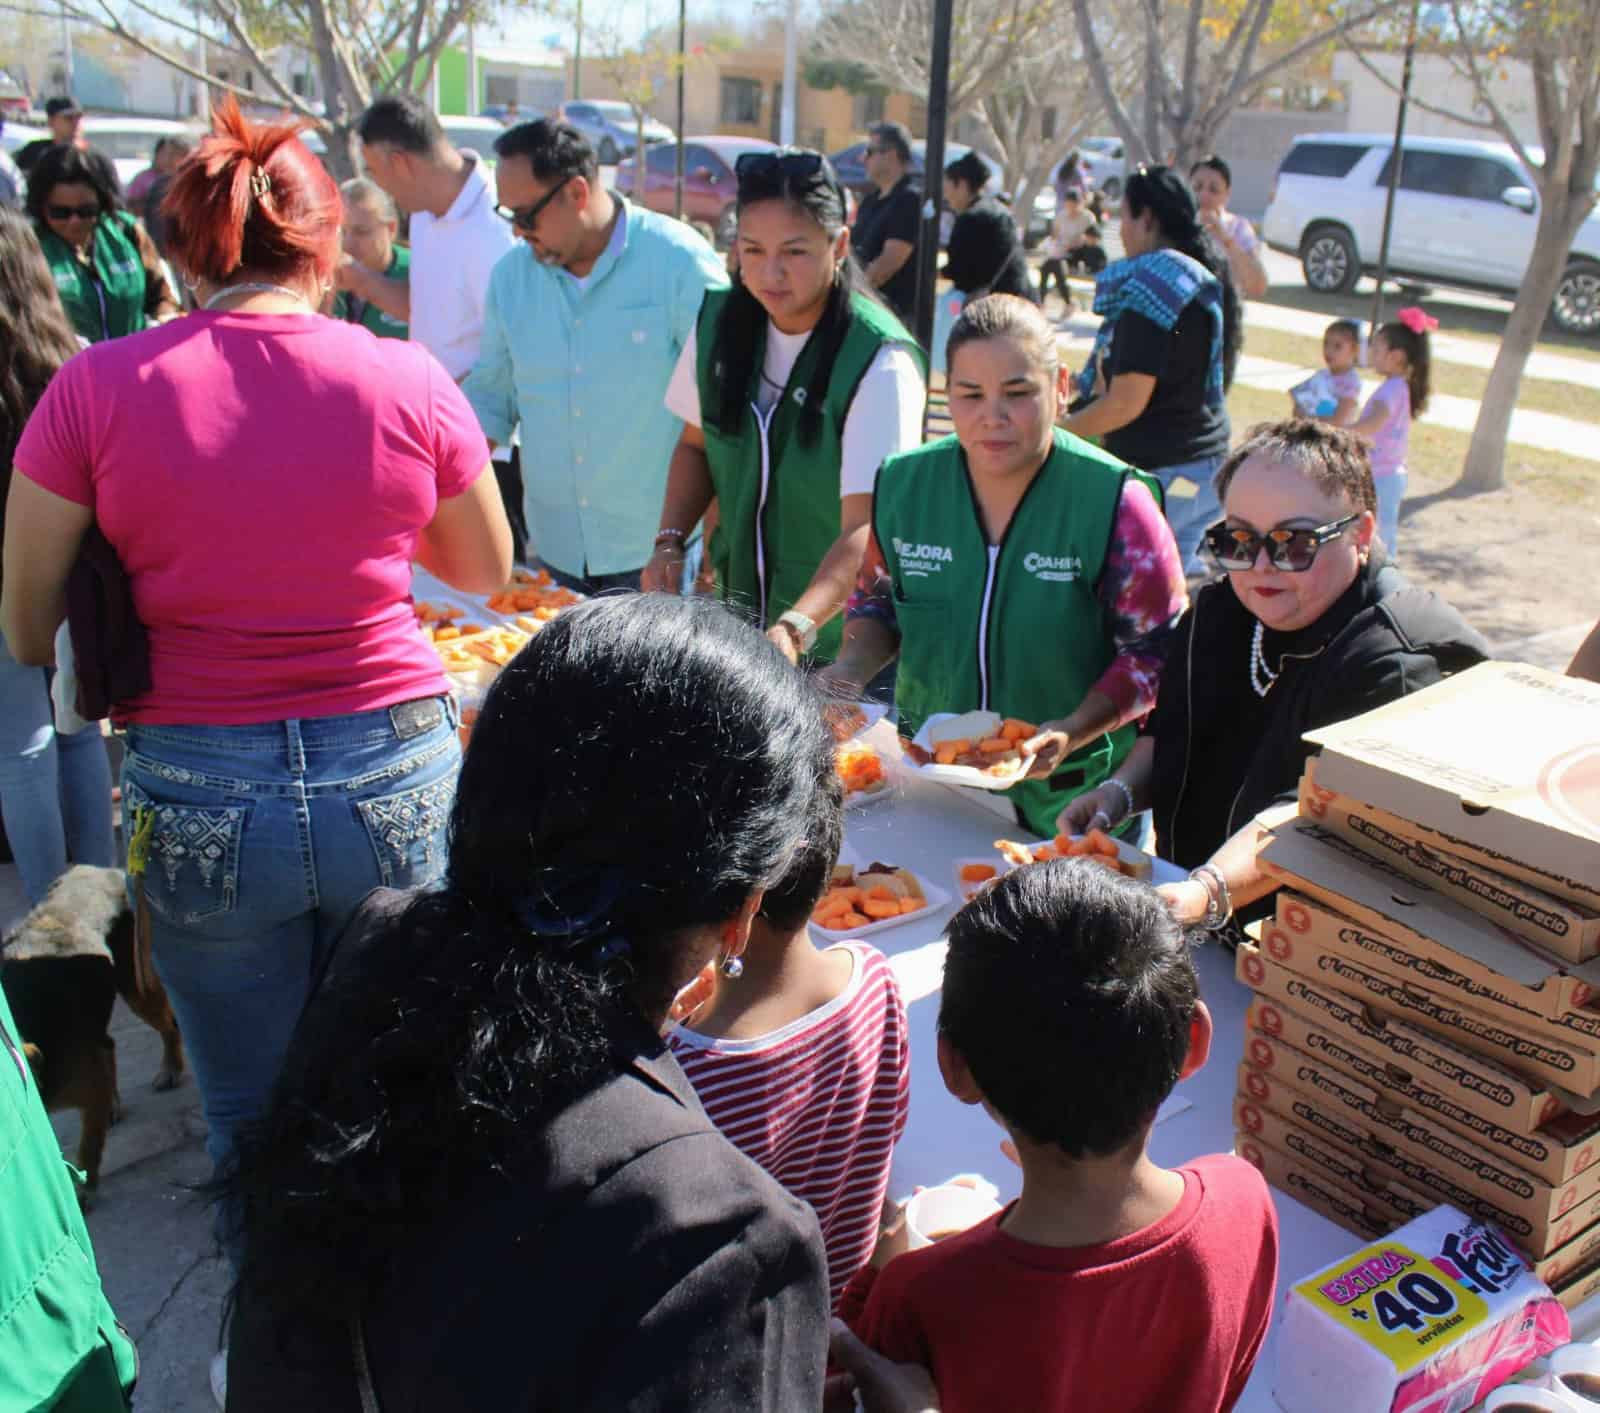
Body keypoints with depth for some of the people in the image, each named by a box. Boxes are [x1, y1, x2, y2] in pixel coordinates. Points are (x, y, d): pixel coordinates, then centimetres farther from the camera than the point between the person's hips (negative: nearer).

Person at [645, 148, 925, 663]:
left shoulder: (879, 361, -22)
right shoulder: (719, 321, -4)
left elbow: (864, 531, -27)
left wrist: (795, 629, -41)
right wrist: (670, 542, -7)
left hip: (838, 633, -5)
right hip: (736, 607, 5)